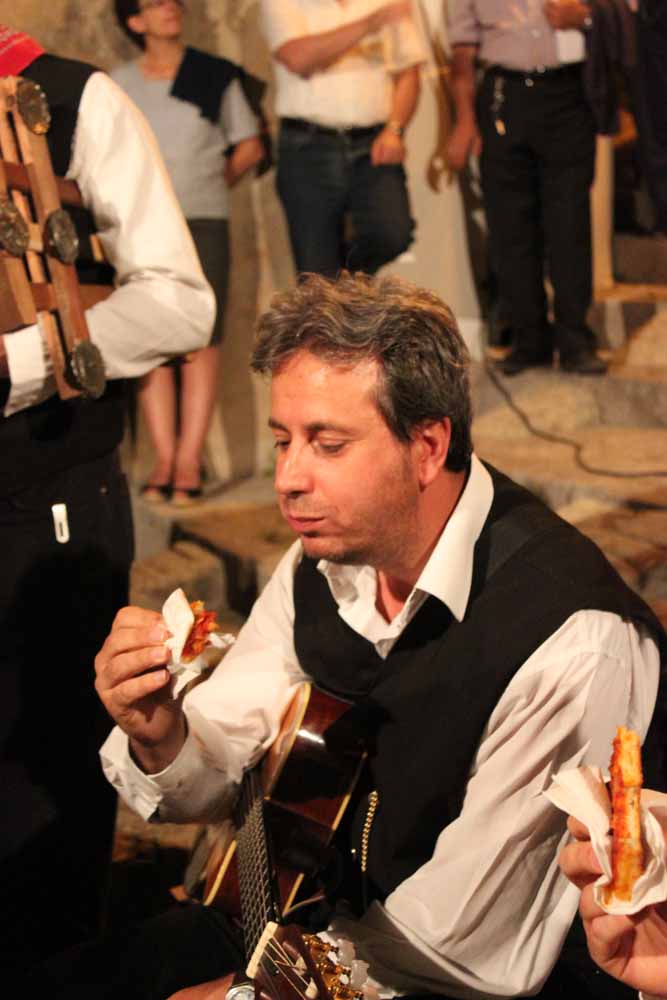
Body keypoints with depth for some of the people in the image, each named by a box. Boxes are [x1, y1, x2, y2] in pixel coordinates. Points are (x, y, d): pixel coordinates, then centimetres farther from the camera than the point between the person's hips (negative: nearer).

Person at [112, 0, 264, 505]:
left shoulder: (216, 76, 8)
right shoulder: (119, 83, 9)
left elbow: (249, 147, 14)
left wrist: (212, 186, 12)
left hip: (204, 220, -1)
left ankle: (190, 458, -5)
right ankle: (164, 457, 1)